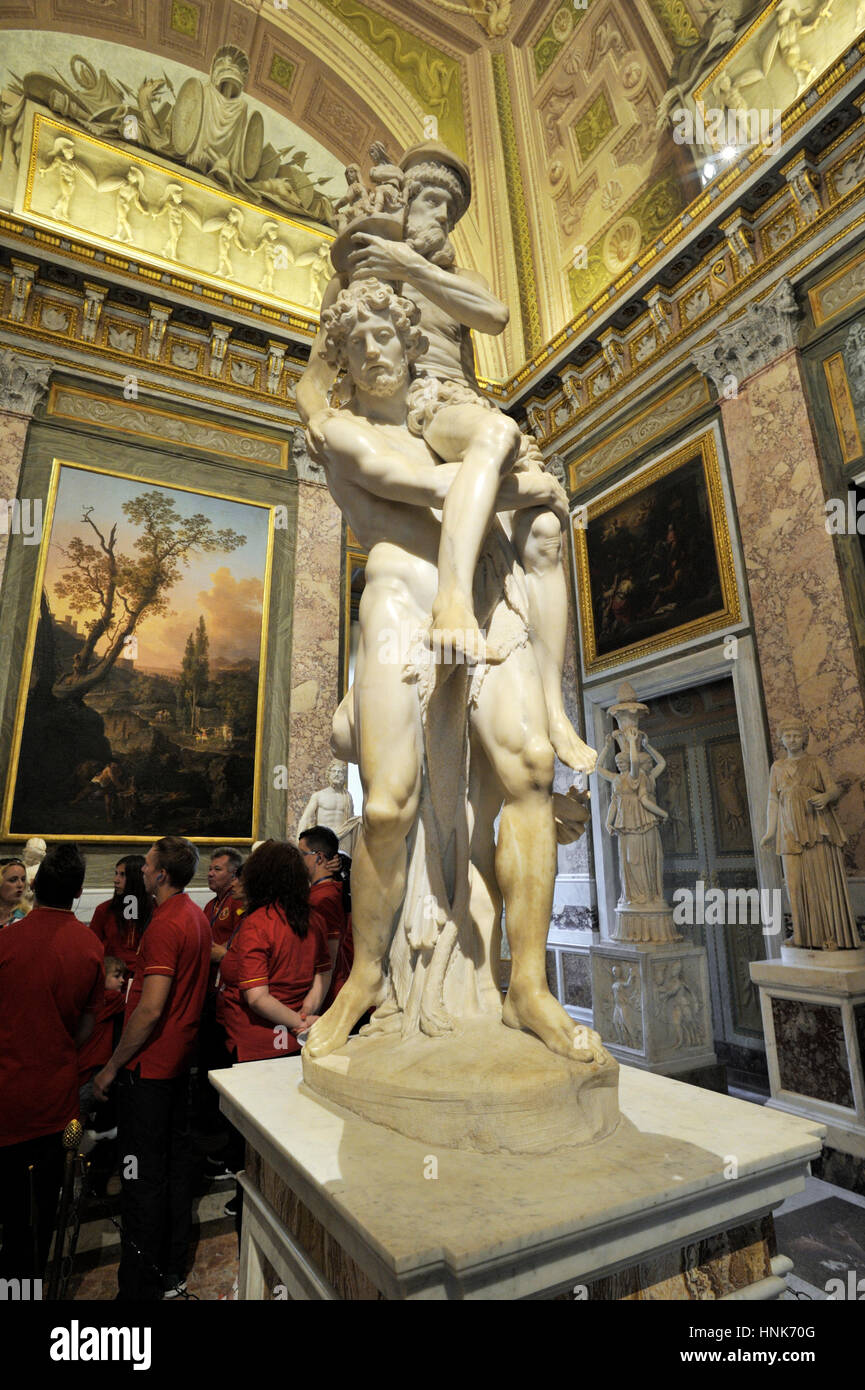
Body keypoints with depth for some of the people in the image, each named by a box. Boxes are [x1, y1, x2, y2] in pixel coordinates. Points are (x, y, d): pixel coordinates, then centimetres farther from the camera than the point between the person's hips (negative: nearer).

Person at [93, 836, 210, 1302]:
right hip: (180, 1058, 9)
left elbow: (151, 1009, -26)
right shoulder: (197, 916, 5)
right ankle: (172, 1271, 33)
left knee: (144, 1176, 5)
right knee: (175, 1162, 18)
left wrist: (111, 1067, -16)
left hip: (148, 1067, -9)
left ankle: (140, 1286, 19)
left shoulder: (165, 925, -23)